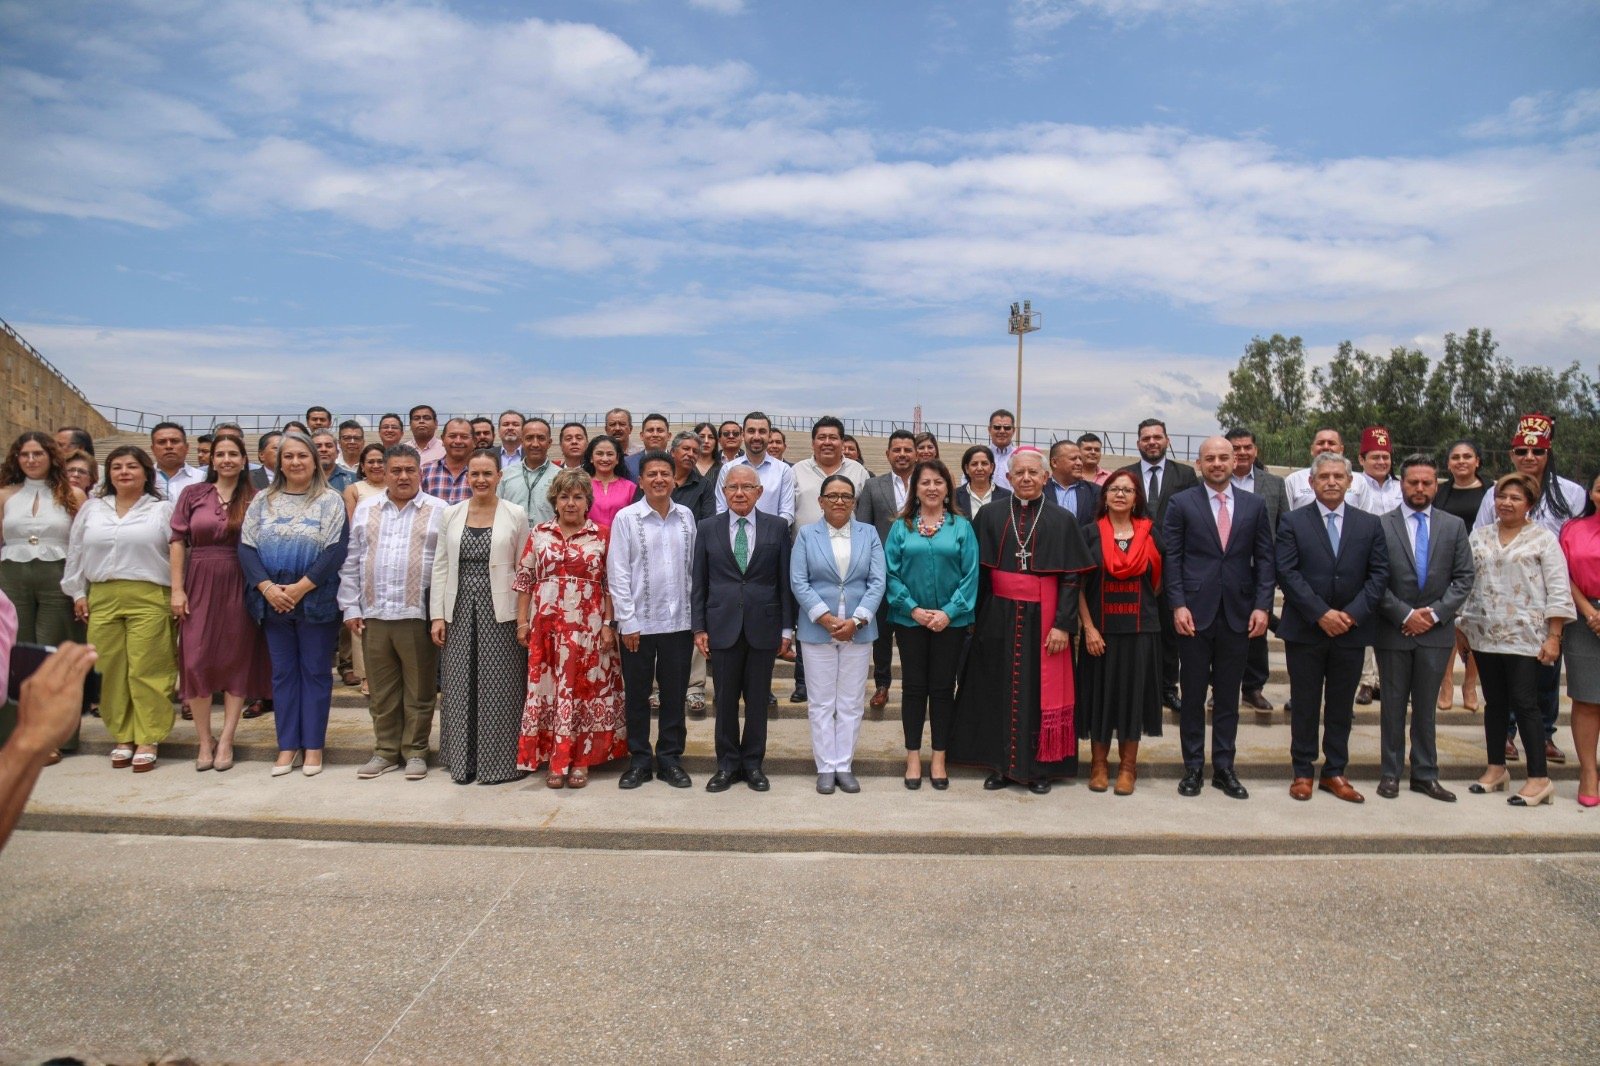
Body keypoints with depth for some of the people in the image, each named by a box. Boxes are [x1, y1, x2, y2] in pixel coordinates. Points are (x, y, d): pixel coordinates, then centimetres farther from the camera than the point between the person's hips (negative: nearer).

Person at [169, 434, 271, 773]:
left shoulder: (254, 500, 2)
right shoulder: (192, 495, 5)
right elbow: (177, 542, 3)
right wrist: (177, 589, -4)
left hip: (239, 587, -1)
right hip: (200, 585, 1)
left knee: (237, 661, 3)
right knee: (196, 662, 0)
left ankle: (225, 741, 12)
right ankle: (204, 740, 14)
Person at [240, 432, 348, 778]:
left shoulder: (330, 501, -2)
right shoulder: (263, 500, 8)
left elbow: (336, 551, -11)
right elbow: (246, 547, 2)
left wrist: (300, 587, -17)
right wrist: (267, 587, -13)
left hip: (316, 602, -3)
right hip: (273, 602, 3)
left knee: (315, 671, 4)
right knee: (283, 672, 9)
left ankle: (313, 745, 13)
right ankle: (288, 746, 17)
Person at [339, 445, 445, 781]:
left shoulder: (439, 511, 1)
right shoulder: (365, 509, 11)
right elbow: (351, 562, 12)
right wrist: (350, 608, 6)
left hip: (419, 615, -3)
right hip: (373, 614, 3)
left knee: (419, 690, 4)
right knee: (381, 690, 10)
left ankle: (415, 751, 16)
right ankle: (385, 750, 22)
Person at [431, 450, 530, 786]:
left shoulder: (516, 515, -1)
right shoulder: (450, 514, 7)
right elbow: (441, 567, 8)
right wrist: (438, 615, 2)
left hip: (500, 613, -3)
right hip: (460, 612, 3)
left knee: (499, 688, 1)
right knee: (460, 688, 8)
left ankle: (499, 761, 14)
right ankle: (463, 760, 21)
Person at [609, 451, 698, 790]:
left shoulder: (686, 517, 5)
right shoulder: (626, 518, -4)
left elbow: (693, 568, 8)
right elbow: (617, 573, -5)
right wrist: (628, 622, -9)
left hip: (679, 621, 2)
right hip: (639, 622, -2)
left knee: (675, 693, 10)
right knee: (637, 695, 8)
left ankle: (670, 759, 22)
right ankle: (638, 761, 21)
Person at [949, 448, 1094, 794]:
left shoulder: (1062, 521, 0)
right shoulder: (990, 516, 4)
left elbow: (1071, 578, -3)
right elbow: (978, 570, 5)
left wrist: (1063, 624, -10)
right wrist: (973, 617, 1)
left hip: (1042, 618, -1)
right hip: (999, 618, 1)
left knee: (1041, 690, 4)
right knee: (999, 689, 7)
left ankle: (1039, 767, 16)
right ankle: (1000, 764, 18)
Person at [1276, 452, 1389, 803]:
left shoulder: (1370, 524, 6)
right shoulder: (1293, 522, -1)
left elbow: (1379, 575, 1)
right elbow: (1288, 573, -8)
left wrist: (1352, 614, -11)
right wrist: (1321, 614, -16)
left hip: (1351, 630, 2)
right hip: (1305, 630, -2)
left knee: (1342, 705, 10)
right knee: (1304, 705, 6)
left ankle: (1335, 772, 21)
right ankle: (1303, 772, 16)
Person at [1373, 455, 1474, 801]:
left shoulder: (1454, 526, 6)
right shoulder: (1380, 525, -3)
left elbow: (1464, 578, 3)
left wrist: (1435, 613, -9)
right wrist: (1405, 615, -12)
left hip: (1436, 630, 2)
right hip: (1393, 630, -2)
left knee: (1426, 706, 11)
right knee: (1393, 705, 8)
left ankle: (1425, 774, 20)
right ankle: (1390, 772, 17)